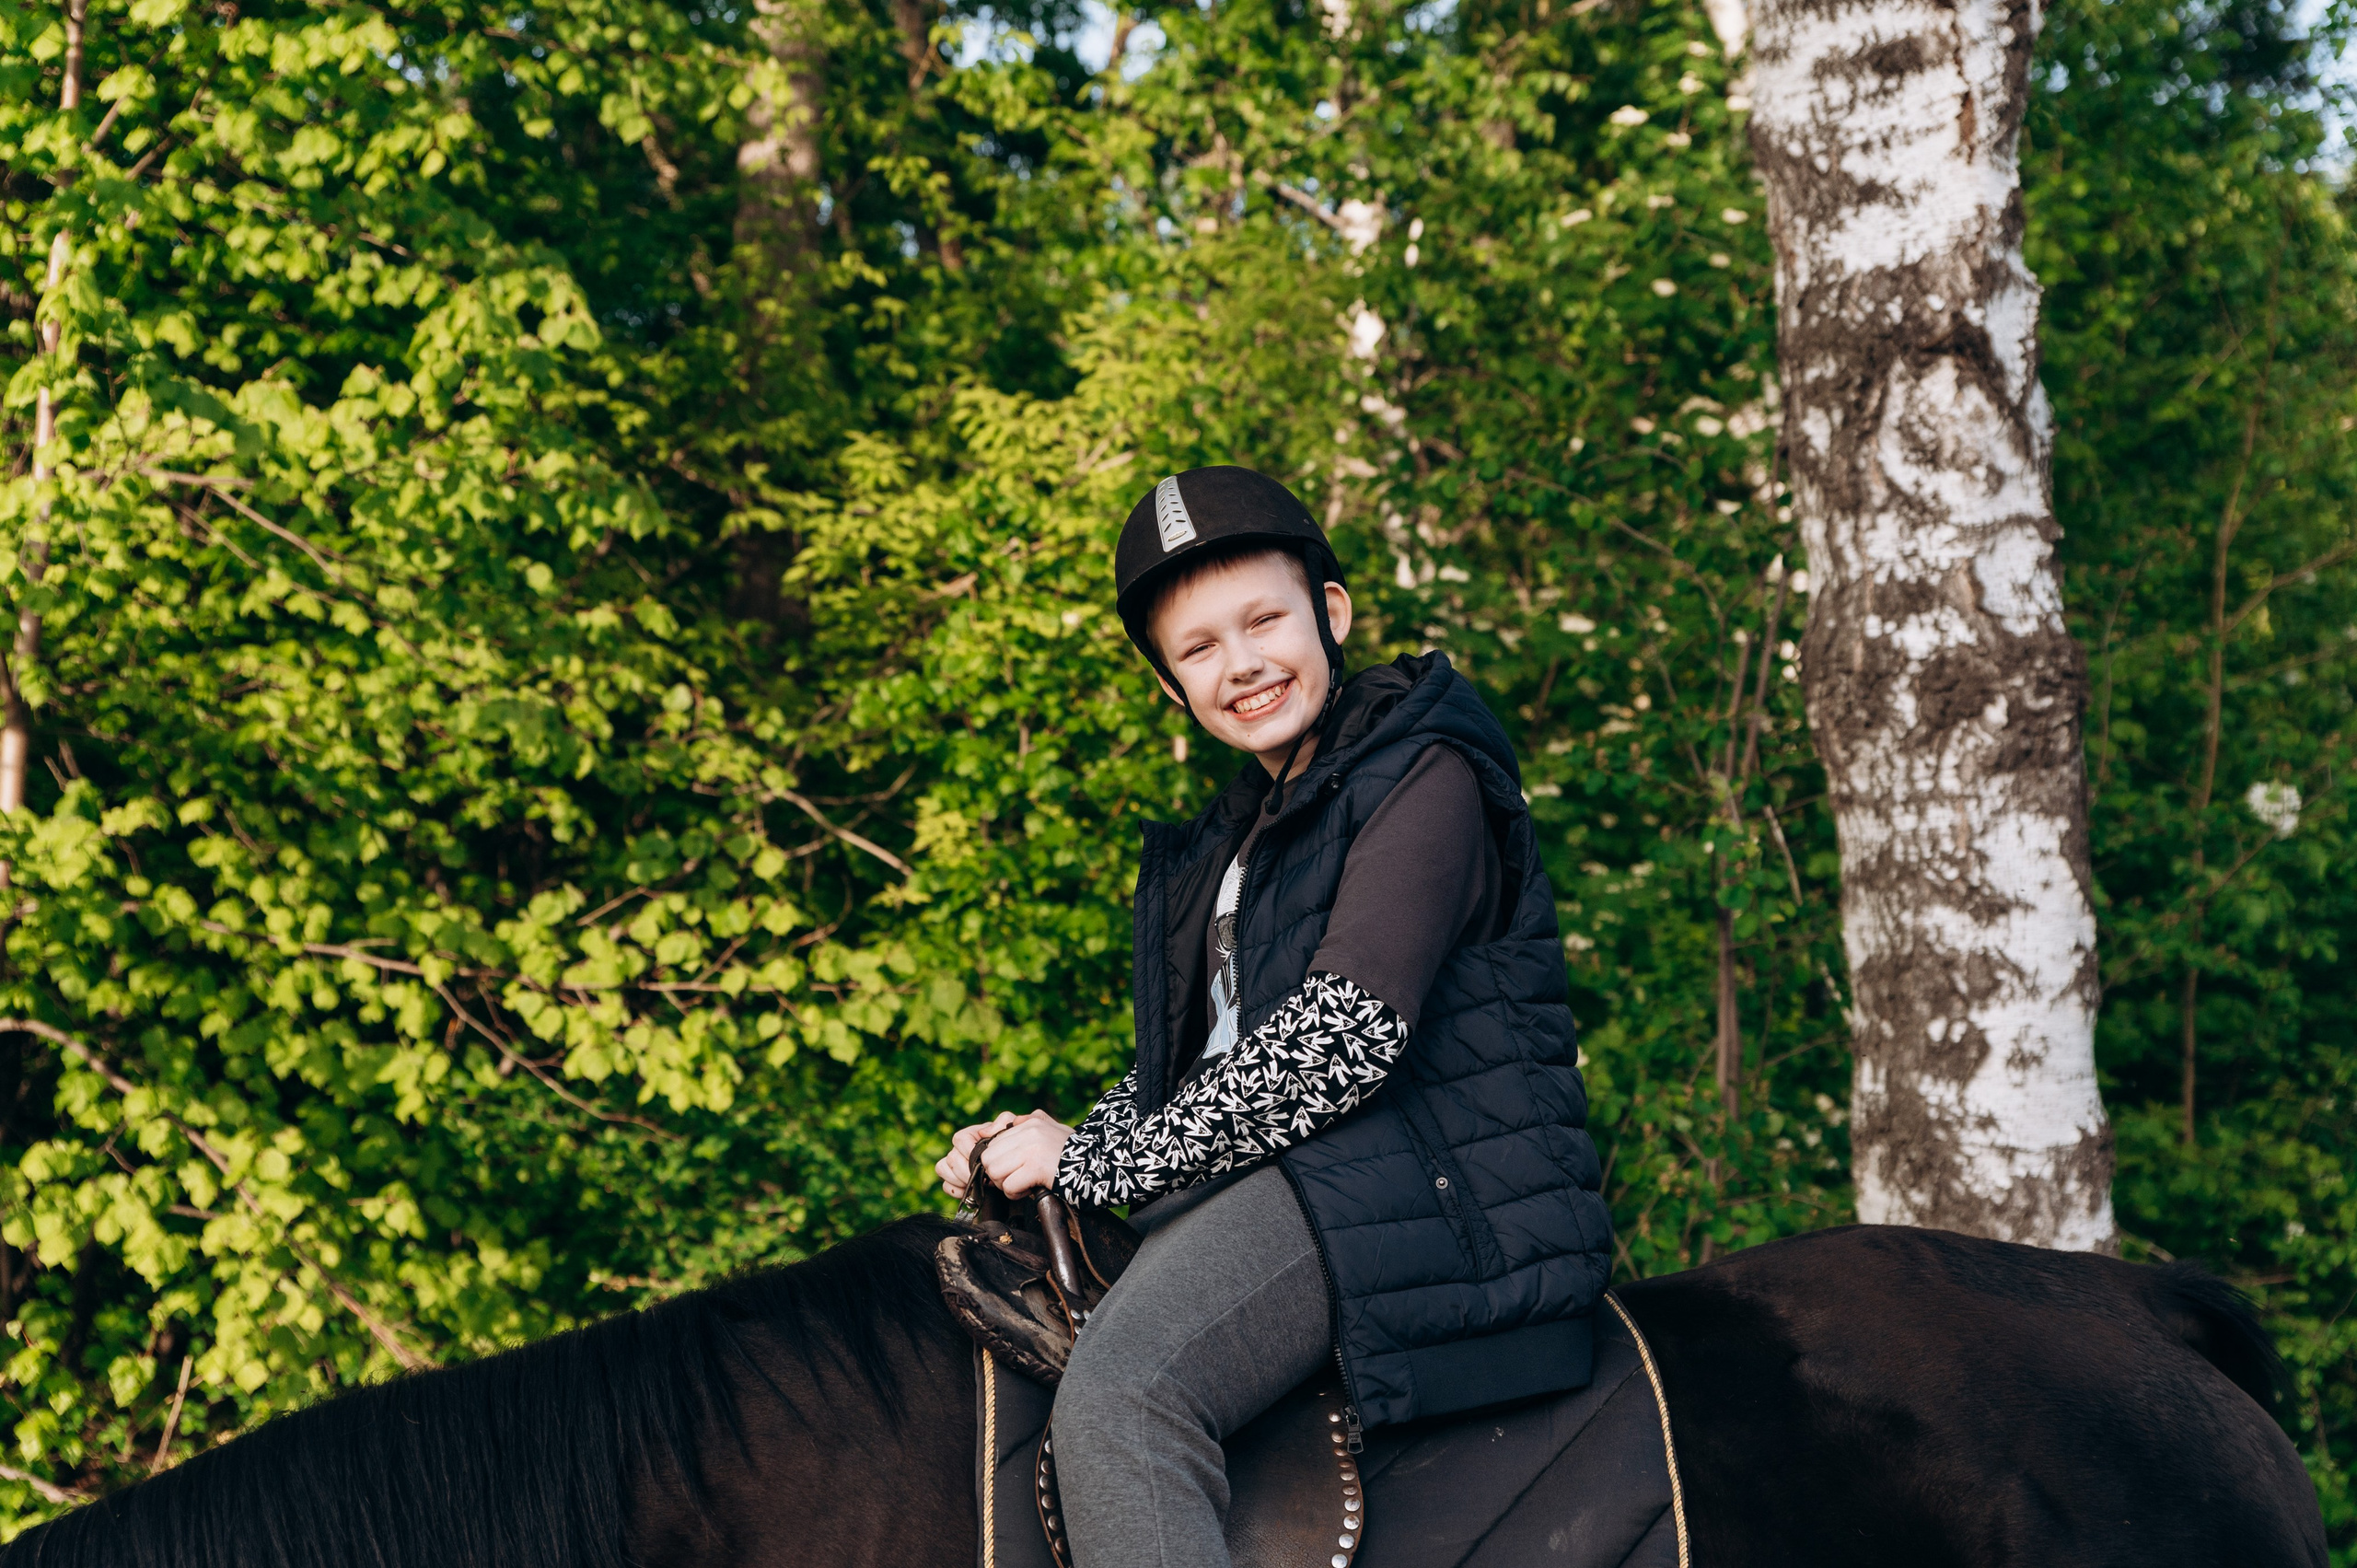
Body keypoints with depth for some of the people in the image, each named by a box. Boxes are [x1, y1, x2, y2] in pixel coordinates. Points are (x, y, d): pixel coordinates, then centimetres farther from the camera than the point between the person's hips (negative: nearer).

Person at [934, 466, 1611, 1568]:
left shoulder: (1424, 779, -6)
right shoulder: (1234, 839, 22)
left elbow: (1343, 1039, -17)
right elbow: (1183, 1064, 24)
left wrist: (1093, 1162, -12)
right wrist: (1042, 1147, 3)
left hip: (1425, 1190, -10)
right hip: (1272, 1186, 10)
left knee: (1115, 1393, -29)